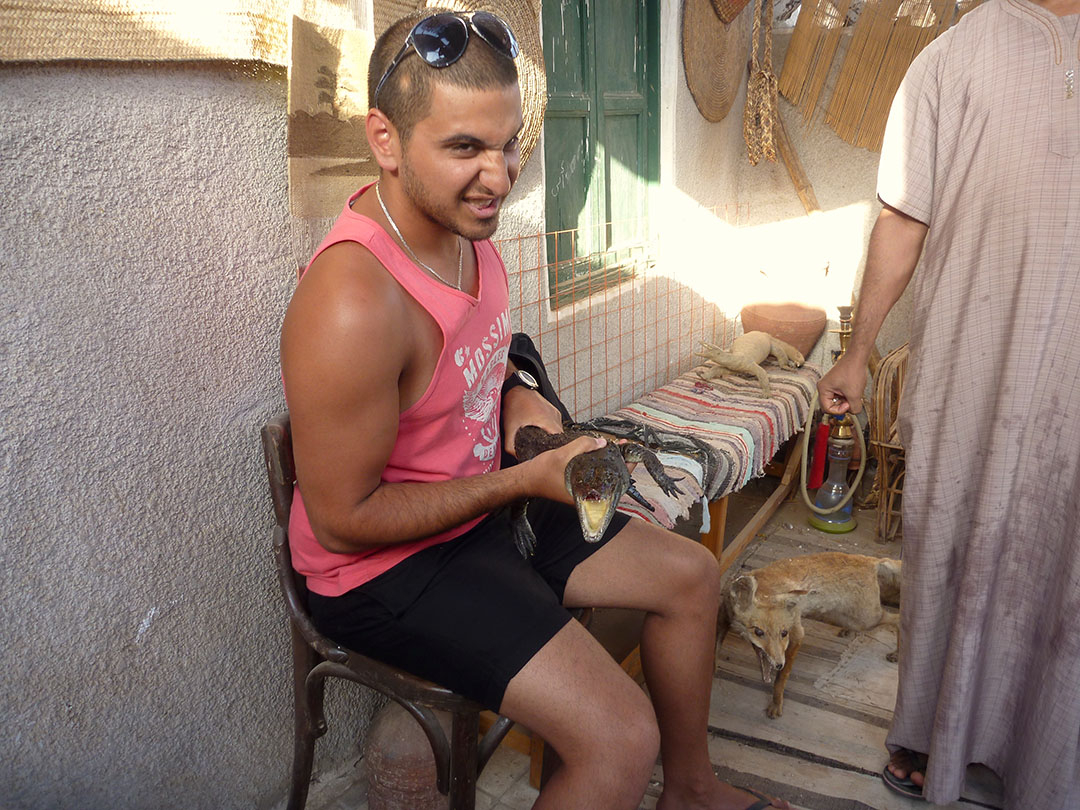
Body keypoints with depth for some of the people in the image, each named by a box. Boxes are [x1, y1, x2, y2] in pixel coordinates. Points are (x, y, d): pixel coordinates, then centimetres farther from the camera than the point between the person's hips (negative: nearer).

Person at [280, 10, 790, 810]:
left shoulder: (465, 225, -3)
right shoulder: (353, 304, -31)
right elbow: (343, 520, -23)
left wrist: (518, 398, -7)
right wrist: (529, 478, -21)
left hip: (482, 505, 9)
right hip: (383, 564, -8)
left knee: (691, 575, 14)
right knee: (620, 739, -22)